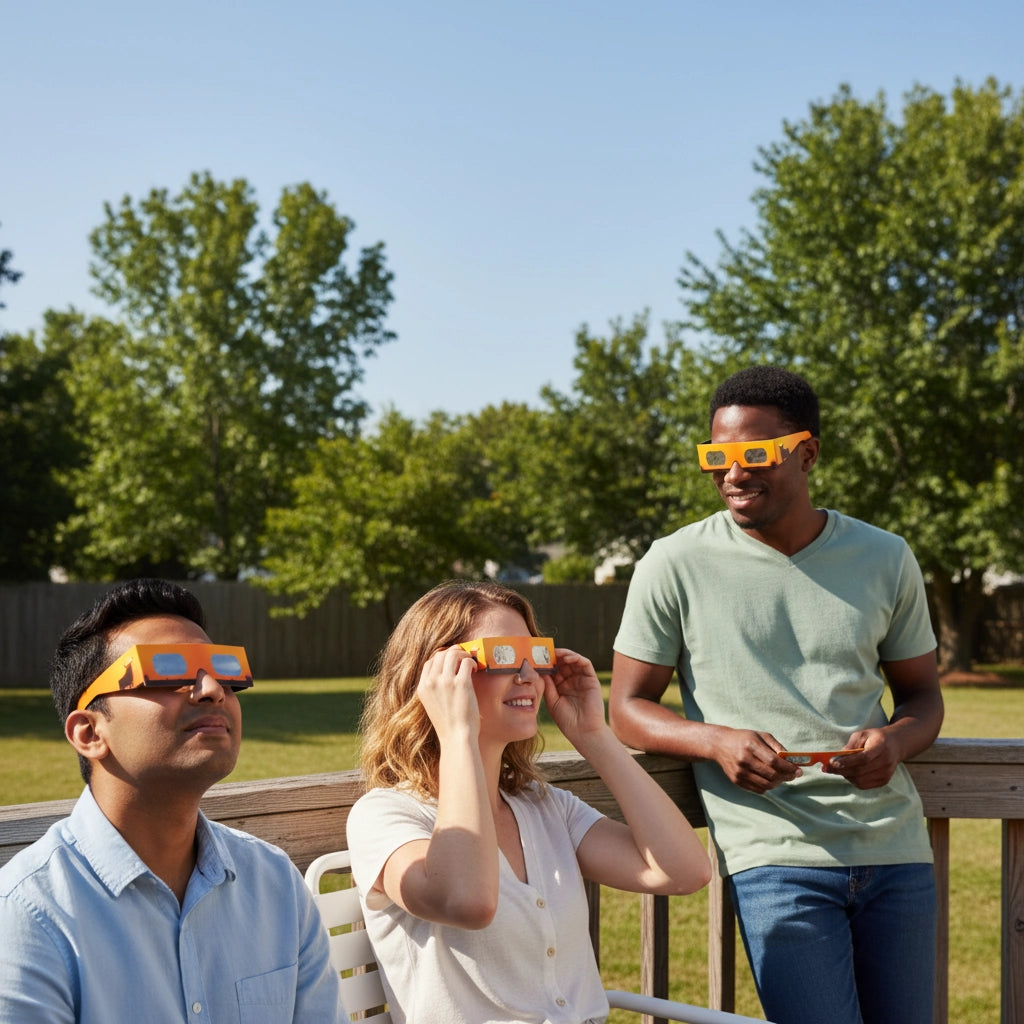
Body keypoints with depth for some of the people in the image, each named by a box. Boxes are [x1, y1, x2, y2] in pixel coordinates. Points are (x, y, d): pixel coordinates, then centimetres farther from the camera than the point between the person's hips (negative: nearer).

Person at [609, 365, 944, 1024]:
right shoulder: (674, 566, 0)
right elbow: (628, 708, 3)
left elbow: (922, 693, 16)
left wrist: (895, 741, -8)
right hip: (774, 855, -4)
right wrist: (717, 741, -17)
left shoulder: (885, 559, 8)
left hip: (895, 849, 4)